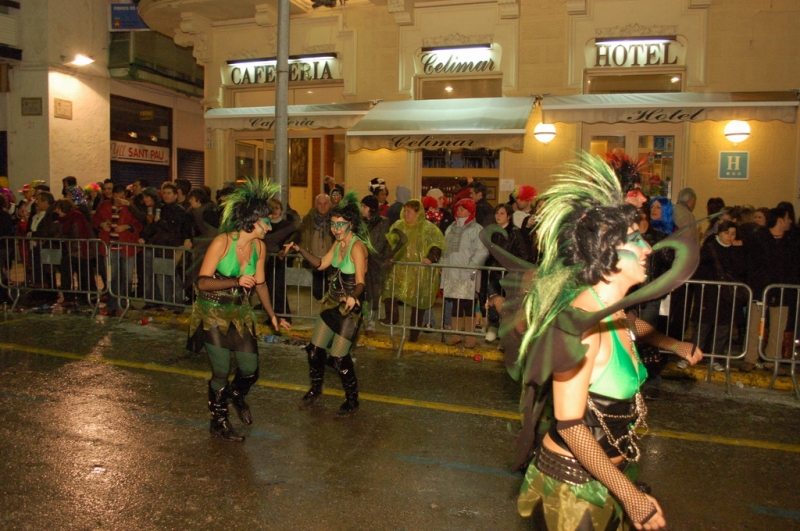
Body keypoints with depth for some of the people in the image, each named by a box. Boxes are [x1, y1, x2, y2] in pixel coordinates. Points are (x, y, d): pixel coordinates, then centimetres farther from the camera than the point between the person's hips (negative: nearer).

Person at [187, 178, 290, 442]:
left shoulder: (259, 246, -3)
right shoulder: (222, 242, -20)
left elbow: (260, 283, 9)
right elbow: (202, 282, -22)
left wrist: (272, 315, 7)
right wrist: (236, 282, -36)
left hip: (240, 313, 5)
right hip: (212, 313, -5)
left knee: (250, 369, 4)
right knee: (222, 371, -1)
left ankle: (237, 395, 41)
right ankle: (218, 422, 25)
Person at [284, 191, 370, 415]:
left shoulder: (357, 246, -21)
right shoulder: (339, 243, 4)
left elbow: (360, 282, -26)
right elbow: (320, 264, 15)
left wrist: (353, 297, -47)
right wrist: (300, 250, 4)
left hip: (350, 306, -8)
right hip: (332, 302, 8)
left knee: (339, 356, -6)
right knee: (315, 348, 11)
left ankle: (352, 401, 16)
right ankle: (315, 390, 35)